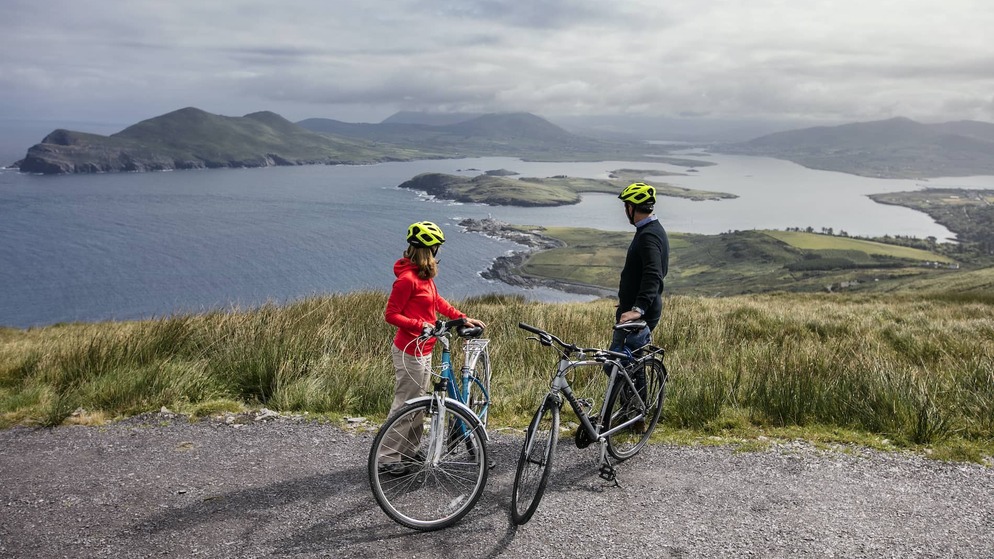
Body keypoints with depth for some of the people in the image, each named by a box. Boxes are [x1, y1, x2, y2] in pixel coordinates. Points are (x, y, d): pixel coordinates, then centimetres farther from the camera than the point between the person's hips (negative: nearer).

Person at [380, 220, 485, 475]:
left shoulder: (424, 275, 9)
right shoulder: (407, 278, -21)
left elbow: (438, 302, 19)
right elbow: (391, 314, -18)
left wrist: (463, 318, 15)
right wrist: (421, 324, -26)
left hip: (423, 351, 10)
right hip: (410, 351, -10)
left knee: (417, 403, 17)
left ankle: (409, 451, 30)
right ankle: (389, 458, 11)